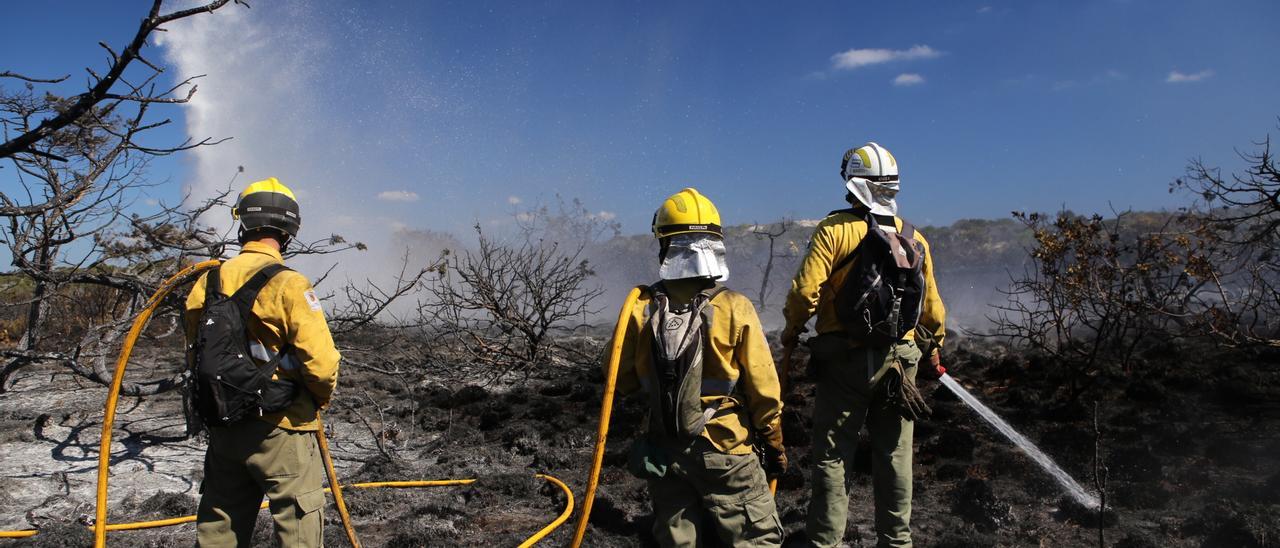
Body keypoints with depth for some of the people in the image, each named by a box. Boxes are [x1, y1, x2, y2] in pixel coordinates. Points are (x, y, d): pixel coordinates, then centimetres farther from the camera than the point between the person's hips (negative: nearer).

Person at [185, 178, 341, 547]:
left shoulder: (207, 283, 3)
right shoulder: (288, 285, -16)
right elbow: (322, 363, -20)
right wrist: (321, 398, 1)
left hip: (222, 428, 6)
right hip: (280, 429, -6)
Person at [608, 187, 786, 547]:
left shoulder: (641, 310, -8)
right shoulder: (735, 308, -15)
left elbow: (622, 382, 2)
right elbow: (763, 390, -9)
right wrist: (774, 446, 4)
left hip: (663, 452, 3)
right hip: (724, 452, -3)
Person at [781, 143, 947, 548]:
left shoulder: (834, 229, -10)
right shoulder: (915, 239, 6)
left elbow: (805, 290, -16)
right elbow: (931, 306, 12)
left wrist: (792, 330, 2)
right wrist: (934, 348, 27)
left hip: (844, 361, -4)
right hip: (899, 361, 4)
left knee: (832, 456, 4)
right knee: (894, 457, 13)